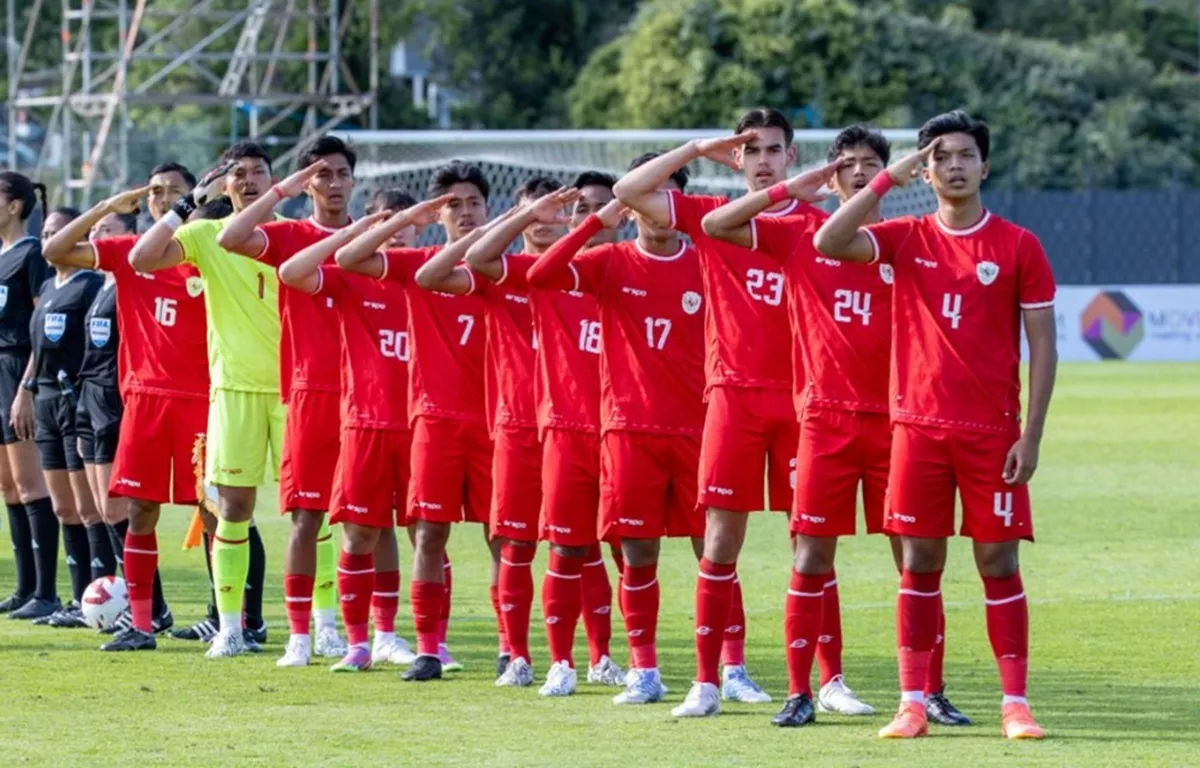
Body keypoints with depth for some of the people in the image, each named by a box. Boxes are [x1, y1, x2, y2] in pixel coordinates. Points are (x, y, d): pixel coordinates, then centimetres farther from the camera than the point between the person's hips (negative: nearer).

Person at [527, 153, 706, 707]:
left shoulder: (705, 265, 5)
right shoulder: (610, 263, 4)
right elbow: (540, 275, -11)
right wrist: (598, 221, -15)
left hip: (698, 428, 0)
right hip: (630, 428, 0)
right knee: (637, 552, 0)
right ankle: (644, 672, 8)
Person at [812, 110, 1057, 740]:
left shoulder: (1018, 246, 0)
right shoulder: (906, 240, 5)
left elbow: (1042, 346, 0)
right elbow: (828, 242, -11)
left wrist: (1031, 435, -7)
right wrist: (888, 180, -10)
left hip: (992, 430, -1)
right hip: (918, 427, 2)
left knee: (998, 560, -2)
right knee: (920, 562, 2)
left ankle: (1015, 704, 2)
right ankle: (912, 704, 6)